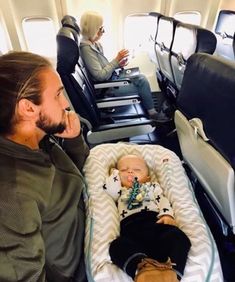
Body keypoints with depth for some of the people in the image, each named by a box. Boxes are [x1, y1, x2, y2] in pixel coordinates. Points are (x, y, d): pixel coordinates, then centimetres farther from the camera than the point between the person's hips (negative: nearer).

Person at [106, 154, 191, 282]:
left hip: (155, 221, 1)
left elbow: (163, 200, 17)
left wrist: (166, 214, -5)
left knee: (177, 236, -31)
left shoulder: (152, 186, 33)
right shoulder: (119, 192, 34)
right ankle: (143, 269, -54)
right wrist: (115, 173, 31)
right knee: (118, 245, -33)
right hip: (131, 227, 0)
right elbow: (108, 188, 13)